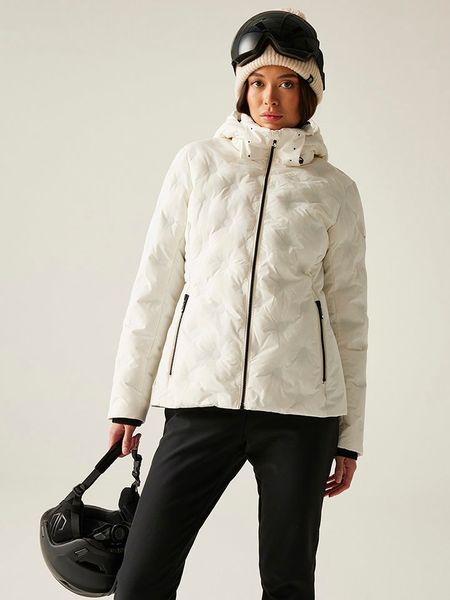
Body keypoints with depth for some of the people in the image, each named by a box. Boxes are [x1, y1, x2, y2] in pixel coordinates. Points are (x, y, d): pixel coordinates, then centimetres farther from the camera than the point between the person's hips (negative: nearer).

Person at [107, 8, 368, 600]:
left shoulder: (334, 189, 6)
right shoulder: (199, 163, 6)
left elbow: (349, 314, 9)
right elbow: (155, 285, 8)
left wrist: (349, 435, 9)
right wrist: (127, 400, 6)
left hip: (300, 407, 0)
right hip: (201, 401, 0)